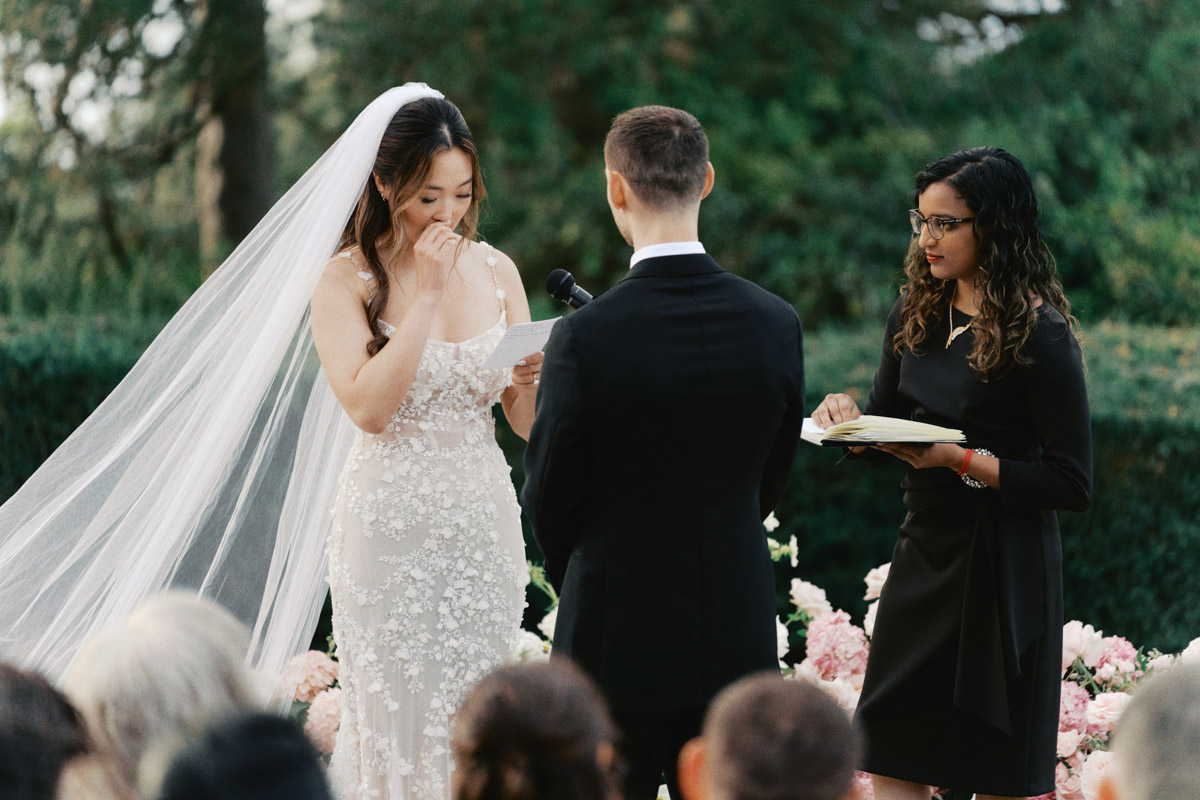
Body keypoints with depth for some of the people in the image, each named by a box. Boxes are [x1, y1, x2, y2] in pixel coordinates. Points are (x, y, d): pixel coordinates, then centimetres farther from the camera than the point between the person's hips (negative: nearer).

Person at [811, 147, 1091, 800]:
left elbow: (1072, 484, -17)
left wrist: (961, 459, -23)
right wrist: (849, 419, -7)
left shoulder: (1040, 335, -15)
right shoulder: (917, 314, 7)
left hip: (1001, 569, -7)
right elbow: (887, 439, 15)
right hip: (923, 552, 7)